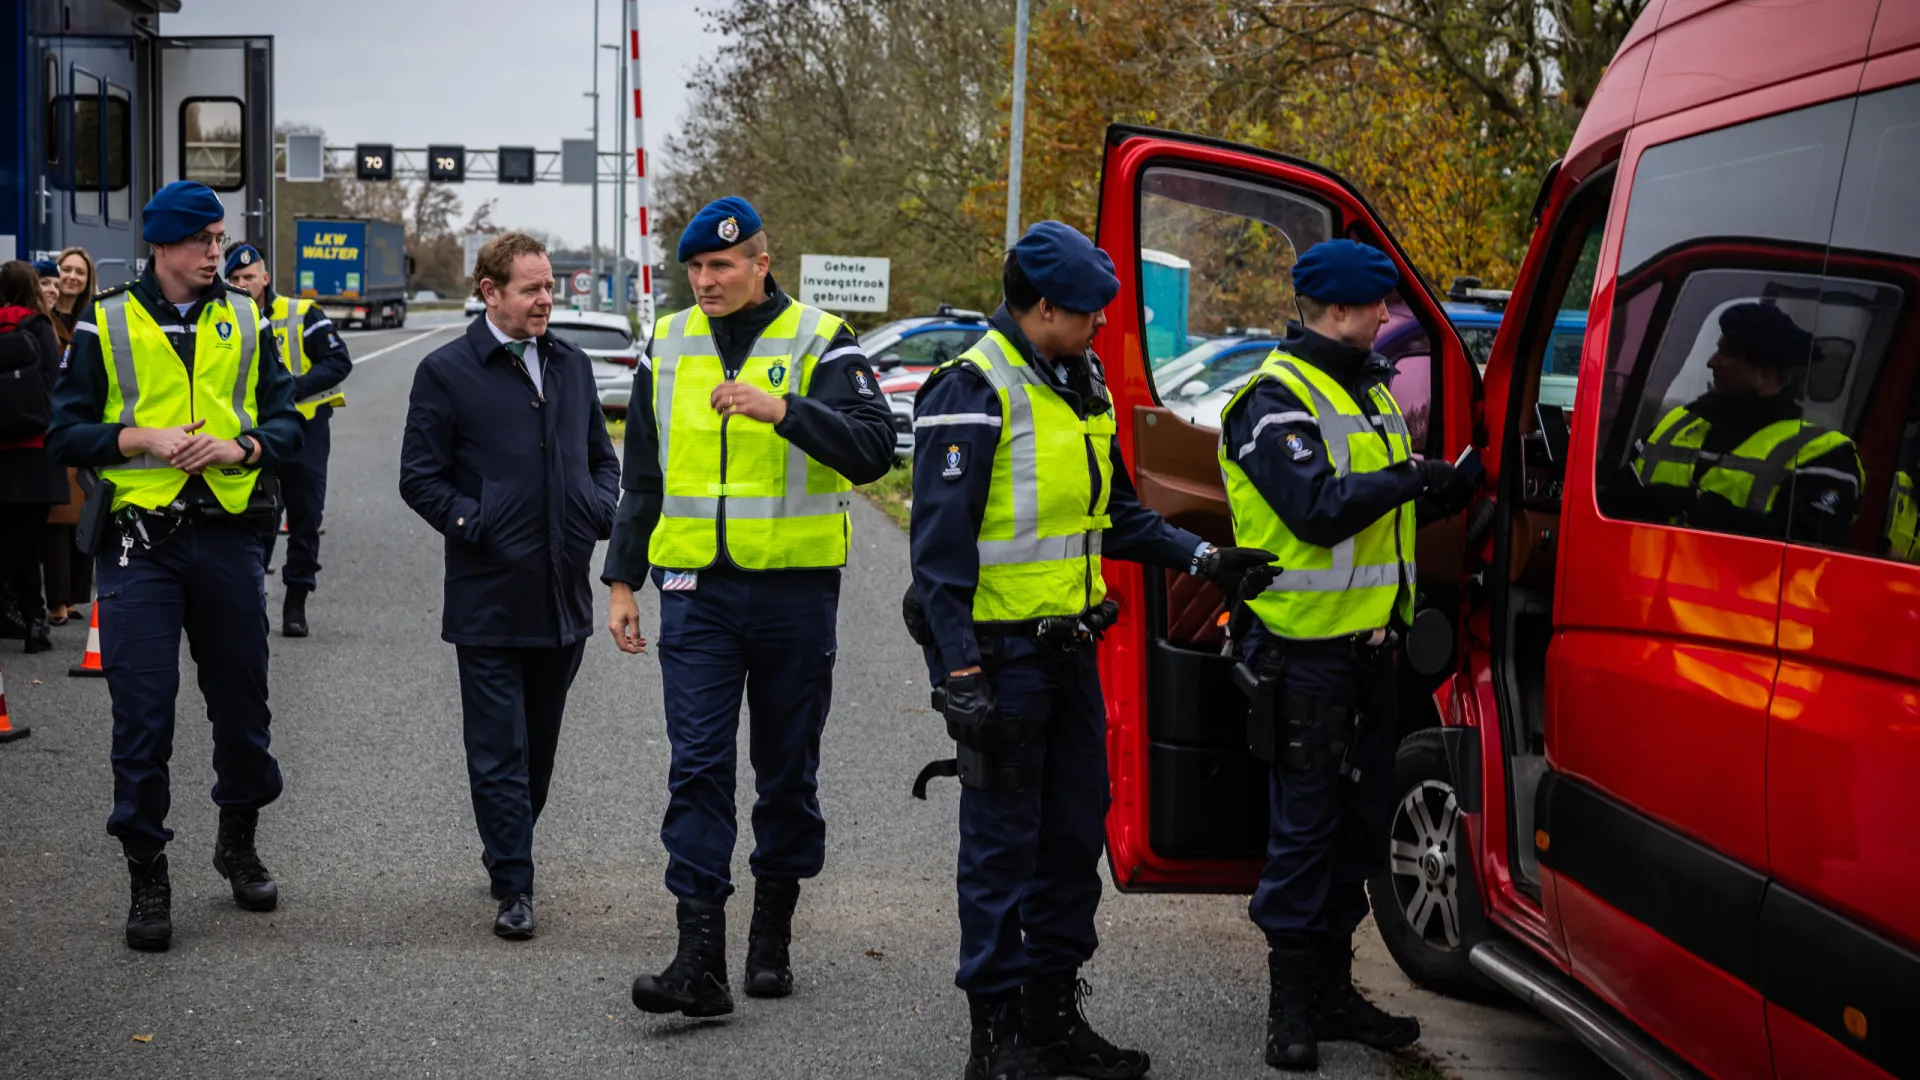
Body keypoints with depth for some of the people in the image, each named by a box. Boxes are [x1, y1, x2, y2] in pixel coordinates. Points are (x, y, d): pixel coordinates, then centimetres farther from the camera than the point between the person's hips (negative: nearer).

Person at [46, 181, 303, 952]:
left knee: (242, 703, 11)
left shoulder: (247, 321, 9)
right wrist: (144, 439, -14)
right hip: (141, 539, -2)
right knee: (142, 714, -4)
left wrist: (239, 447, -11)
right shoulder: (106, 325, 2)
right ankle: (147, 878, 7)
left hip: (229, 534, 3)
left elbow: (285, 423, 9)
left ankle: (239, 844, 32)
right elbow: (65, 434, 1)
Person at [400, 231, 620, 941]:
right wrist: (475, 526, -13)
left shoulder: (572, 365, 13)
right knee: (499, 750, -2)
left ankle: (506, 850, 34)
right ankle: (514, 886, 3)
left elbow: (602, 457, 21)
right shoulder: (447, 372, -4)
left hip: (565, 596, 5)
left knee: (539, 743, 15)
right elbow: (420, 477, -3)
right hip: (489, 597, -5)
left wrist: (600, 510, 2)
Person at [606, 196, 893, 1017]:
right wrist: (623, 581, 13)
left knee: (787, 770, 9)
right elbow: (643, 478, 16)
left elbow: (871, 449, -18)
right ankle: (700, 958, -10)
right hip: (696, 591, 2)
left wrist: (781, 408, -29)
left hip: (794, 591, -2)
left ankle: (772, 937, 24)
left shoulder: (817, 342, -4)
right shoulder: (668, 346, 9)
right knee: (698, 769, -6)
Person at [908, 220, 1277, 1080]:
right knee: (1003, 840, -1)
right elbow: (941, 546, -18)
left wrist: (1201, 558, 11)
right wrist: (961, 676, -21)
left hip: (1068, 646, 9)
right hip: (999, 652, -8)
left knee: (1075, 831, 13)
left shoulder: (1081, 383, 12)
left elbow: (1115, 512, 22)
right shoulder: (974, 394, -15)